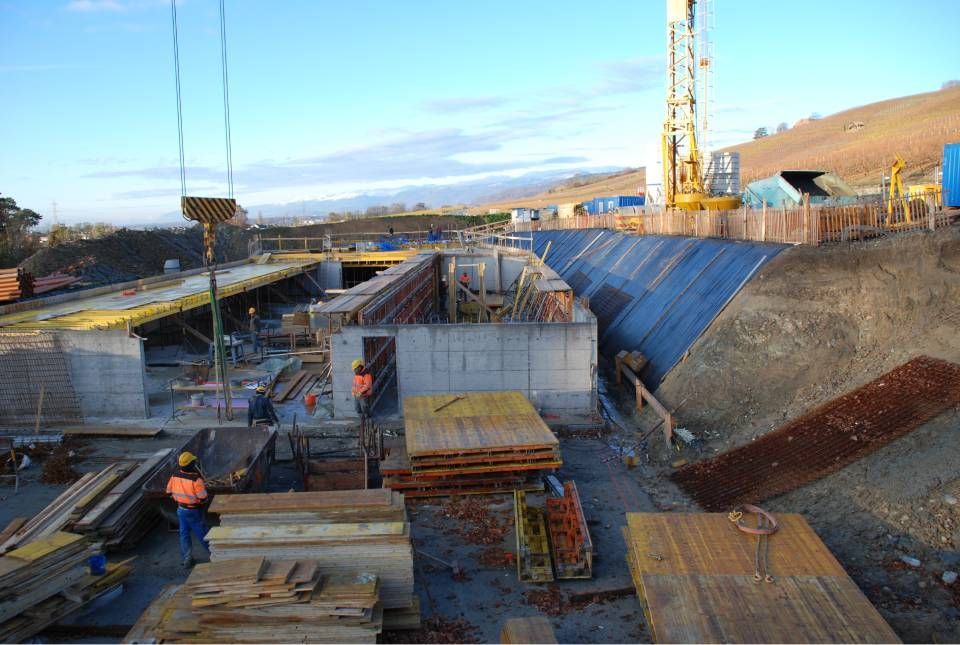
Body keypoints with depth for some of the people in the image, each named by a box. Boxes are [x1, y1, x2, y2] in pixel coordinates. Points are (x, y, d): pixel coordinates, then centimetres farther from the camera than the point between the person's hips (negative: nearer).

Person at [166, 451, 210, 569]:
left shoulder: (174, 476, -9)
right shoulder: (196, 479, -28)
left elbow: (169, 492, 4)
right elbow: (203, 498, -24)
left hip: (181, 509, 5)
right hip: (194, 511, -5)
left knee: (184, 533, 16)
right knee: (202, 533, 11)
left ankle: (186, 558, 16)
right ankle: (213, 552, 28)